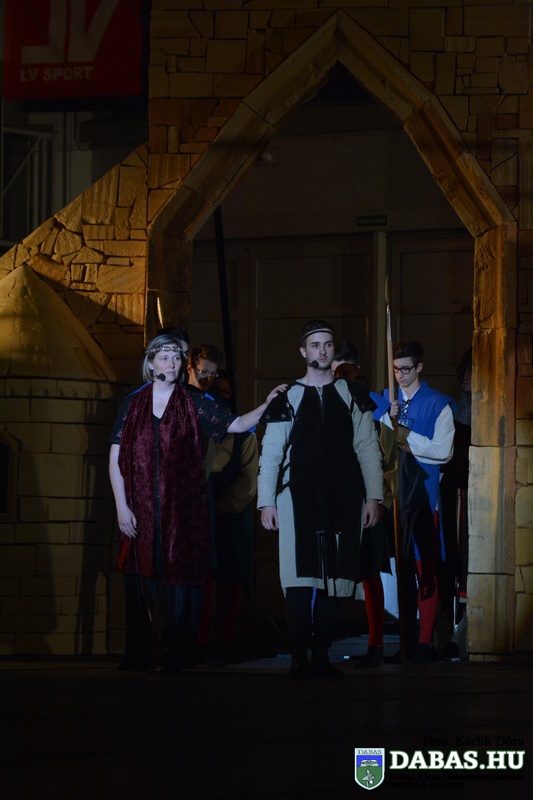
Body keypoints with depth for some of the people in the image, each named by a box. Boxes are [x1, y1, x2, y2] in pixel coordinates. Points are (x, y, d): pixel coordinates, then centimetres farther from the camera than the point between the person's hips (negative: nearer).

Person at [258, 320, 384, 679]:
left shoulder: (352, 397, 12)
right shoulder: (288, 400, 9)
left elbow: (368, 449, 9)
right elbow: (270, 454, 8)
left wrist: (373, 496, 0)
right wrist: (267, 502, 0)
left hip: (343, 501, 2)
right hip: (299, 498, -2)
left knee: (334, 578, 0)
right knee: (300, 578, -11)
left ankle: (322, 656, 5)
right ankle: (299, 656, -10)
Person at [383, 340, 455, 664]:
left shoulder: (438, 404, 0)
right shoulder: (384, 400, 14)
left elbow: (443, 451, -7)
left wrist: (407, 437, -6)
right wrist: (388, 420, -7)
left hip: (423, 492, -4)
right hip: (391, 490, 4)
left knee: (425, 567, -5)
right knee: (398, 565, 4)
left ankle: (424, 642, -1)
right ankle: (405, 638, 11)